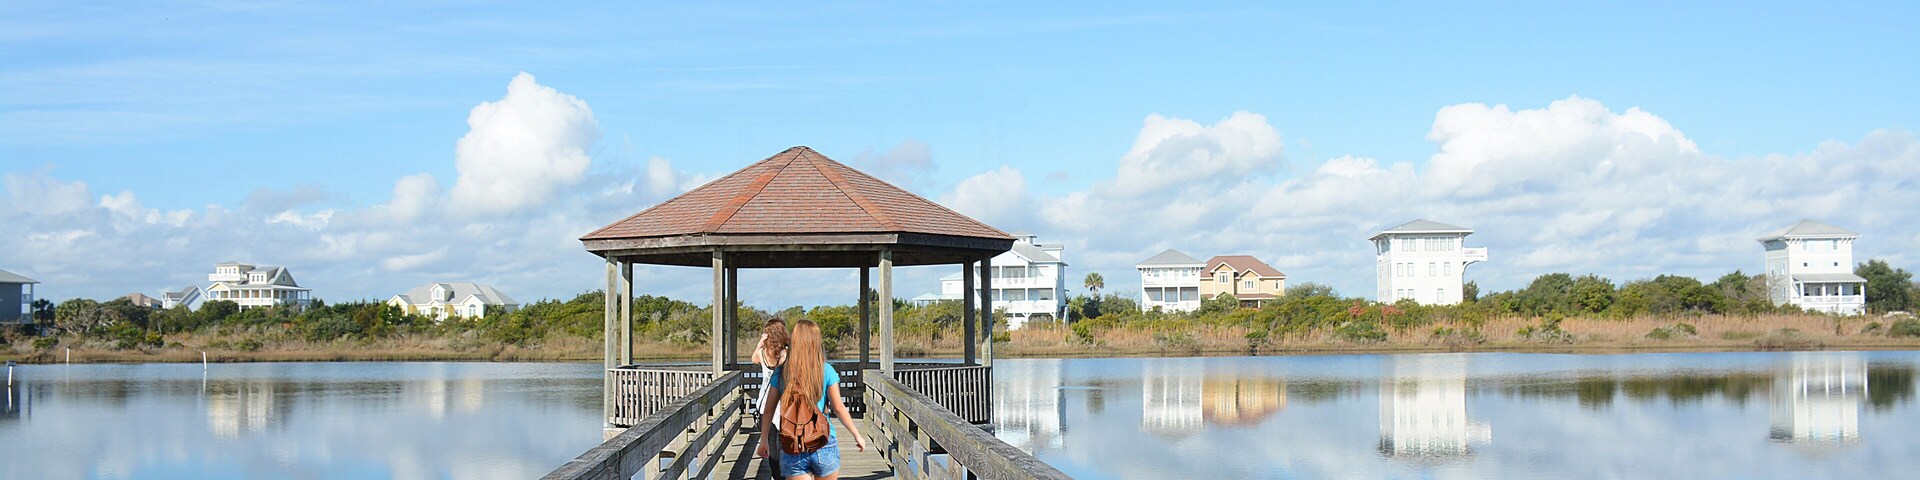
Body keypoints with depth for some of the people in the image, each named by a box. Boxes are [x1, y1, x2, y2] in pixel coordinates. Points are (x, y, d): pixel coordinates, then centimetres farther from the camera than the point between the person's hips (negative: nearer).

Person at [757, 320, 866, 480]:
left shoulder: (781, 372, 2)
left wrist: (763, 441, 16)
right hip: (824, 445, 0)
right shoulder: (826, 370, -2)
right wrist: (857, 435, 6)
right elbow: (839, 408, -4)